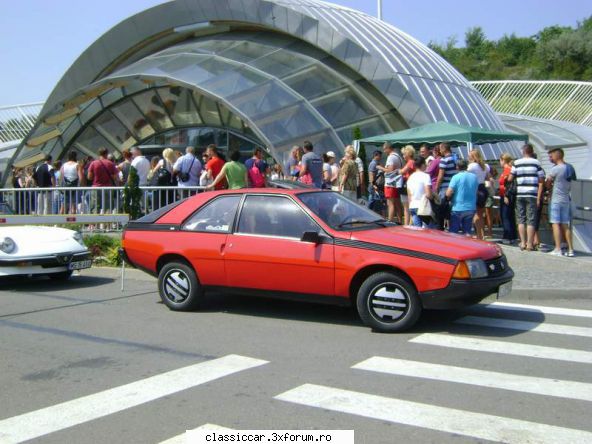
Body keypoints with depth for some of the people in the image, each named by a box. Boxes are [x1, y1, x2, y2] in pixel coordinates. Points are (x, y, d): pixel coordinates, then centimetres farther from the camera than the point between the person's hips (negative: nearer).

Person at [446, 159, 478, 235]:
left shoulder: (456, 177, -12)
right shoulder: (474, 177, 4)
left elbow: (448, 194, -16)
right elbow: (476, 191, 15)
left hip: (458, 209, -5)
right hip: (471, 208, 5)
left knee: (453, 232, 5)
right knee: (467, 232, 11)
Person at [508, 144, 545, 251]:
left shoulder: (517, 163, 4)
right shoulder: (537, 163, 1)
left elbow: (510, 179, 6)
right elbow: (541, 182, -3)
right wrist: (539, 198, -2)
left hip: (520, 195, 2)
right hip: (532, 195, -2)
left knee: (521, 219, 10)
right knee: (531, 220, 1)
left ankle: (523, 243, 9)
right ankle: (529, 244, 0)